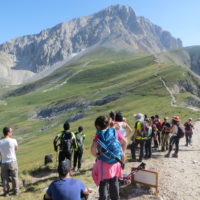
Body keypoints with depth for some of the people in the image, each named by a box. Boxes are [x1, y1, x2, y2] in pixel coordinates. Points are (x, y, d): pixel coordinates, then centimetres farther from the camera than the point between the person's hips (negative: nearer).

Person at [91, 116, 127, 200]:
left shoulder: (99, 135, -13)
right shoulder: (114, 132, 0)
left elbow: (93, 148, -26)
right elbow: (125, 142, 6)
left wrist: (96, 155, -7)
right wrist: (122, 153, 15)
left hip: (104, 163, -4)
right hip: (115, 162, 4)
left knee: (103, 184, 10)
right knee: (114, 182, 21)